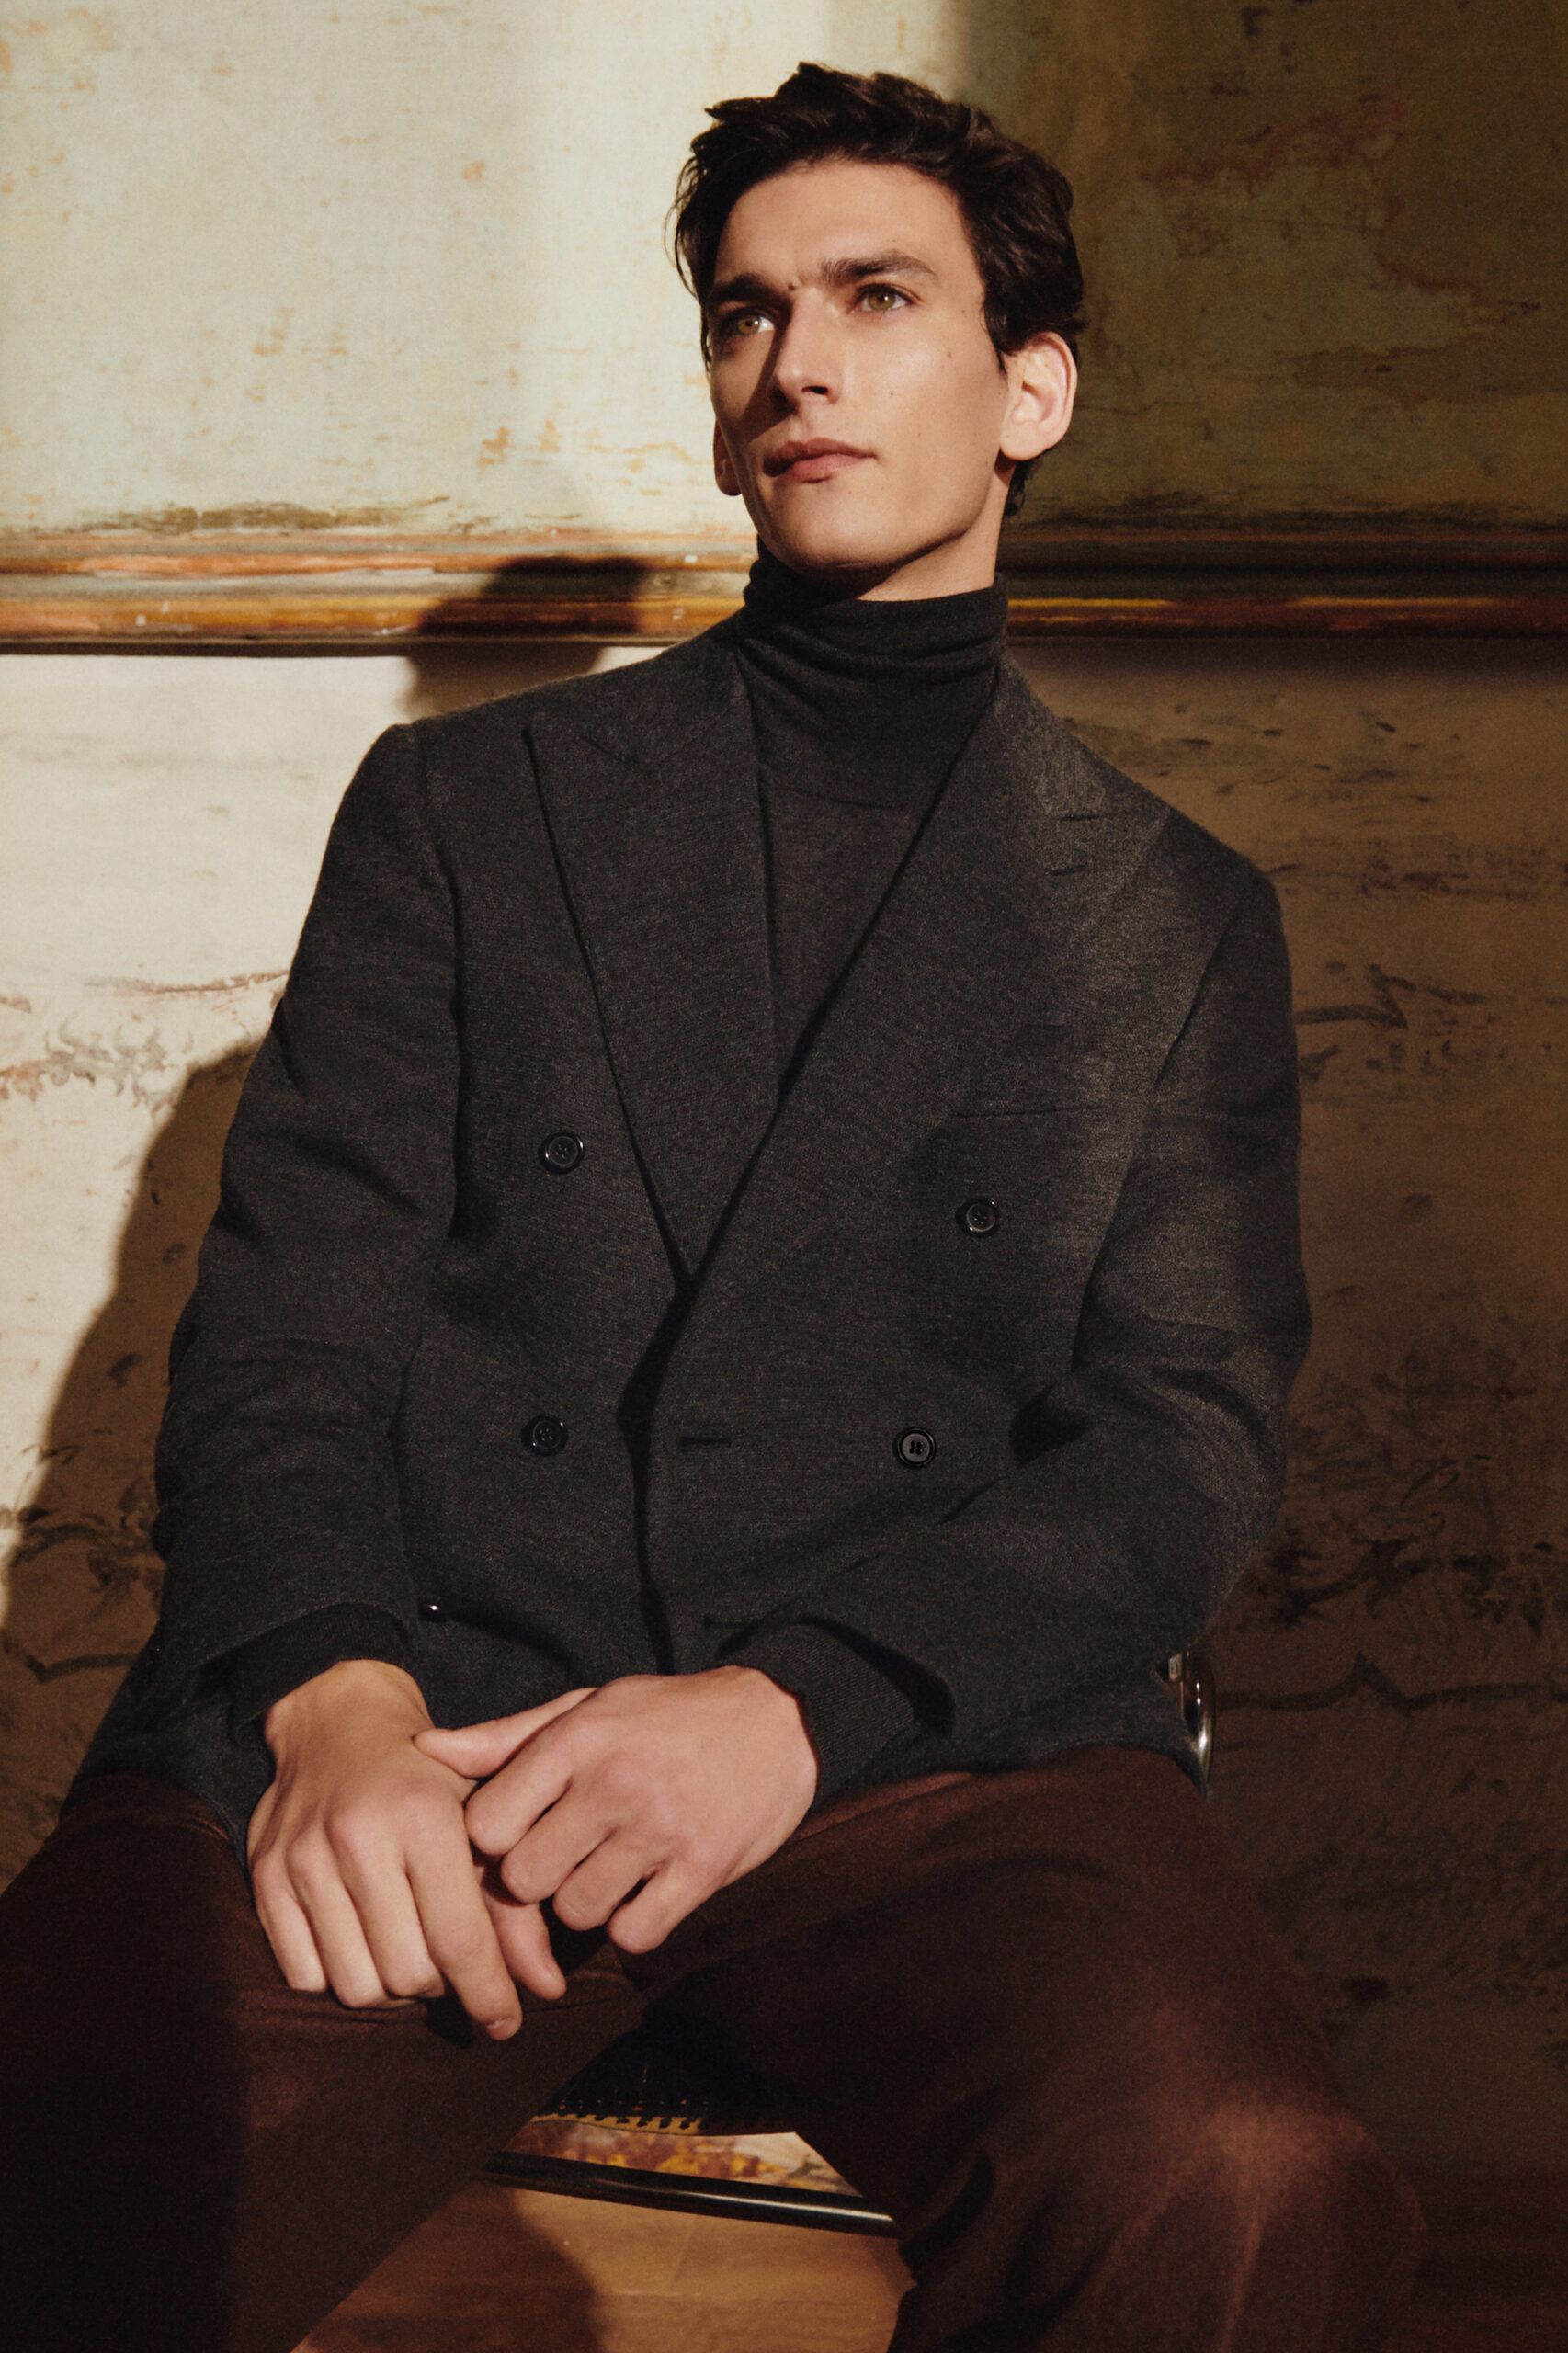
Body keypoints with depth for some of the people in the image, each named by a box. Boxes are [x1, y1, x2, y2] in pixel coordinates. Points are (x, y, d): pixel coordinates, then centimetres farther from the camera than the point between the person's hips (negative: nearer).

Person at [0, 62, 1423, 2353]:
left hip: (935, 1731, 1)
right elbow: (288, 1317, 9)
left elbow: (1189, 1435, 8)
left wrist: (808, 1703, -11)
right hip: (417, 1715, 0)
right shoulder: (463, 807, 19)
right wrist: (333, 1698, -12)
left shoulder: (1173, 916, 18)